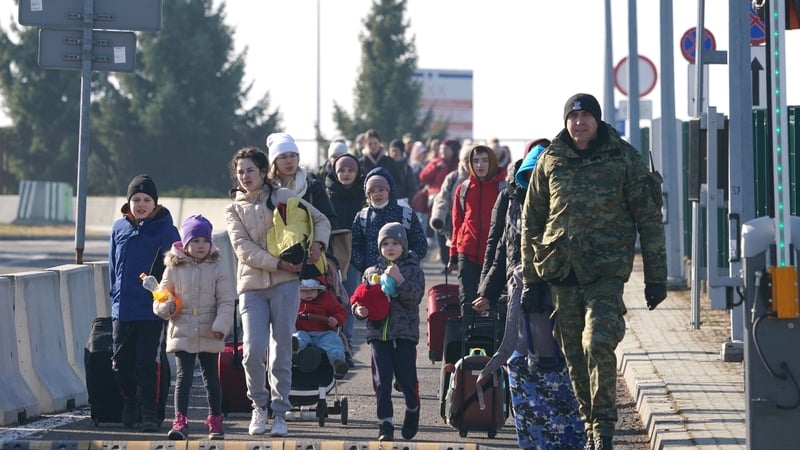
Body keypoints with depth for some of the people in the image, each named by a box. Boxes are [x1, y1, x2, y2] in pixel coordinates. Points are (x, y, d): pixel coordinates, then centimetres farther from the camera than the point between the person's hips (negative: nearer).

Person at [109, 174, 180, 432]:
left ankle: (149, 412, 1)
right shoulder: (119, 228, 7)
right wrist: (116, 294, 11)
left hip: (152, 310, -4)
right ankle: (129, 403, 27)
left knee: (147, 363, -4)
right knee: (121, 361, 10)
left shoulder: (165, 229, -4)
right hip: (122, 309, 4)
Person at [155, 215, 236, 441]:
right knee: (183, 377, -8)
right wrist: (166, 307, -15)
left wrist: (221, 326, -15)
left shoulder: (217, 270, 0)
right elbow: (160, 301, 8)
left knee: (211, 378, 10)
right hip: (182, 334, -1)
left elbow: (226, 302, -3)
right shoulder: (174, 269, 1)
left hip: (209, 336, 1)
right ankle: (180, 422, -12)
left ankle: (215, 421, 21)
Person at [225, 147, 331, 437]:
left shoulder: (282, 196, 10)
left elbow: (320, 220, 17)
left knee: (281, 350, -1)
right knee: (253, 350, -12)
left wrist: (317, 244, -3)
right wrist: (279, 263, -14)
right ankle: (259, 406, 10)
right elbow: (244, 249, -3)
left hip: (285, 283, 0)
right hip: (251, 285, 0)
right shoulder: (234, 210, 11)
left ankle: (279, 413, 8)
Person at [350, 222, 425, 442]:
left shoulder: (413, 270, 2)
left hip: (405, 334, -2)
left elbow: (415, 298, -11)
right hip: (378, 332, 2)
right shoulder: (372, 272, 11)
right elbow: (360, 299, 16)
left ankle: (413, 410, 28)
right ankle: (385, 423, 0)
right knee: (382, 380, -4)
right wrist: (358, 310, -6)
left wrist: (400, 280, -22)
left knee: (406, 378, 0)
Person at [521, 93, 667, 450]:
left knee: (598, 344, -19)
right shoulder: (550, 161, 8)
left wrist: (655, 277, 0)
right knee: (574, 354, 5)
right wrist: (530, 279, 11)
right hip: (561, 271, 4)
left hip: (606, 269, -3)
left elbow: (649, 219, 3)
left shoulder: (623, 158, 1)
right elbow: (531, 222, 14)